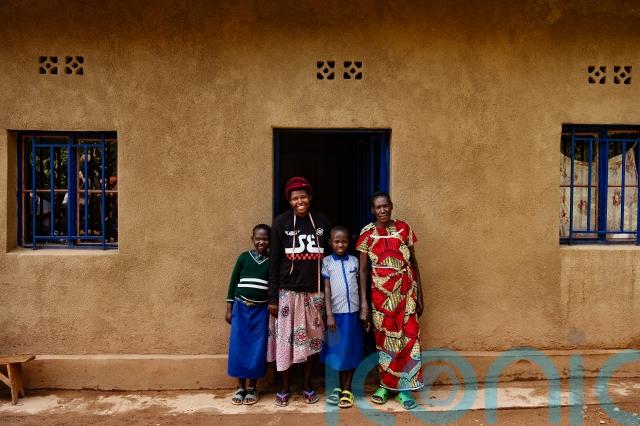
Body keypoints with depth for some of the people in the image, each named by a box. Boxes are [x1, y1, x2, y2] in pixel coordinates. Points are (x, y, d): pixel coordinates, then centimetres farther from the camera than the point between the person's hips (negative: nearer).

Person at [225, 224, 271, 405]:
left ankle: (252, 388, 18)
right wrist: (229, 309, 3)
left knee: (257, 349, 3)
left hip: (261, 310, 0)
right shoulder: (244, 257, 0)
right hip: (241, 308, 0)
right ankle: (241, 387, 17)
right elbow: (233, 282, 4)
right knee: (239, 347, 3)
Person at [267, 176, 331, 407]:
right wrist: (272, 297, -7)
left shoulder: (322, 221, 3)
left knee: (312, 339, 11)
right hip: (288, 291, -2)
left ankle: (308, 385, 27)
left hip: (315, 291, 2)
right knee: (285, 338, 4)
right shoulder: (281, 222, -4)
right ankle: (284, 387, 22)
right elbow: (274, 262, -4)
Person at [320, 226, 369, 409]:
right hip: (336, 313, -1)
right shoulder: (326, 262, -1)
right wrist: (329, 315, -9)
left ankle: (347, 390, 18)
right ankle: (341, 388, 23)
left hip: (353, 312, 2)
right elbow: (326, 289, -4)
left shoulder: (355, 261, 5)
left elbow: (361, 285, 7)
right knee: (339, 351, 8)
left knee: (351, 351, 7)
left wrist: (364, 309, 2)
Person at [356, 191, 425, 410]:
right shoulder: (367, 233, -3)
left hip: (406, 292, 1)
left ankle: (404, 388, 14)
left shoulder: (404, 228, 0)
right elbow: (362, 269, -2)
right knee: (384, 338, 9)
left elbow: (413, 260, 6)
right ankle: (385, 385, 24)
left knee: (408, 336, 2)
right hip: (380, 293, -1)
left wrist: (419, 293, 4)